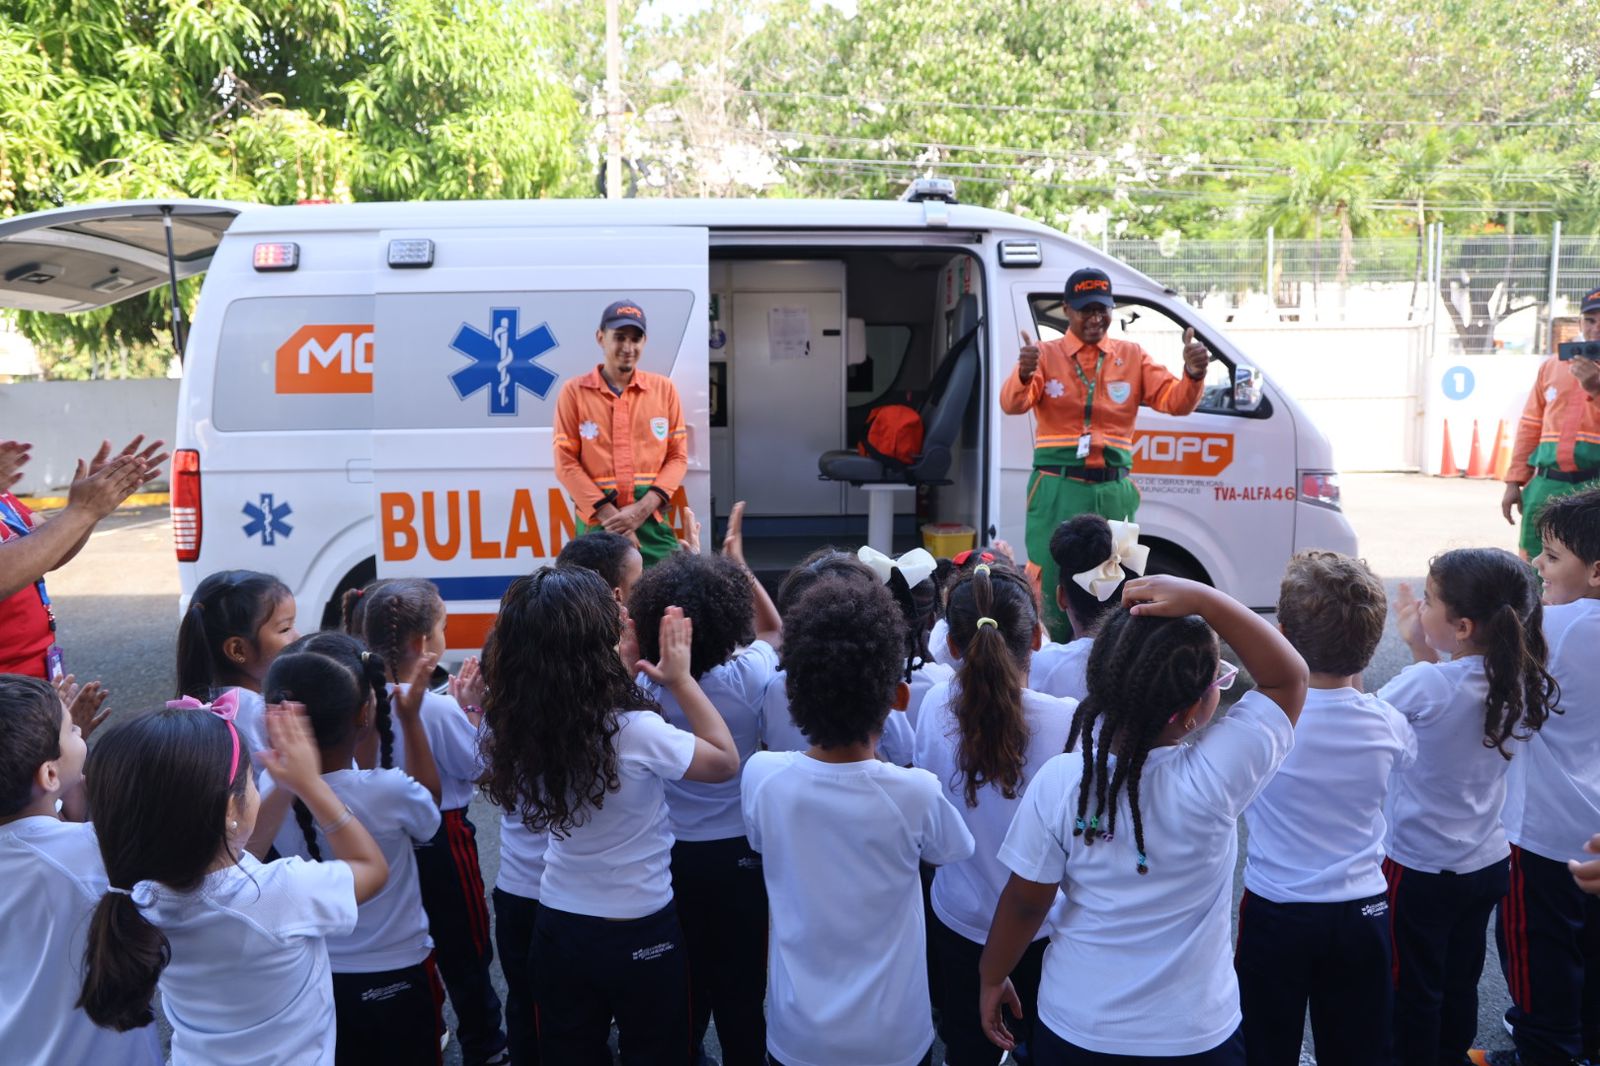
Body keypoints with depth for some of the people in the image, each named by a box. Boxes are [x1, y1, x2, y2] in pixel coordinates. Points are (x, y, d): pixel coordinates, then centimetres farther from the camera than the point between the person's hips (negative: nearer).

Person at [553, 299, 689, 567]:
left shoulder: (664, 389, 8)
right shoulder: (574, 392, 3)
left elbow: (678, 457, 6)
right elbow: (566, 462, -1)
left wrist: (643, 508, -9)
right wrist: (608, 513, -12)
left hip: (652, 522, 1)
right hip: (597, 521, -1)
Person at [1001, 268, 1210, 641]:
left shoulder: (1132, 357, 10)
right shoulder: (1045, 354, 3)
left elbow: (1175, 402, 1)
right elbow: (1012, 404, -11)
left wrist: (1192, 375, -21)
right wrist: (1024, 374, -33)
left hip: (1114, 492, 3)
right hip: (1057, 492, -2)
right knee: (1052, 588, -1)